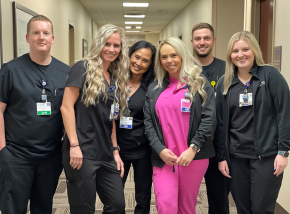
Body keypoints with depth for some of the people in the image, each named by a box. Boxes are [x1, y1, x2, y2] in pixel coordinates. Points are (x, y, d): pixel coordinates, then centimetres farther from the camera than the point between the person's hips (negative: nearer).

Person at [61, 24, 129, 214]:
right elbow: (66, 107, -13)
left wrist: (115, 150, 14)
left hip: (106, 155, 7)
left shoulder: (115, 78, 15)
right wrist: (74, 145, -18)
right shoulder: (84, 68, -7)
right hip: (82, 153, -7)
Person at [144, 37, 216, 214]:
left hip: (194, 157, -1)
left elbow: (209, 118, -5)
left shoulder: (201, 85, 4)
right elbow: (148, 122, 7)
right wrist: (160, 149, -7)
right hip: (164, 158, 2)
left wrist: (193, 148, -14)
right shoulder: (154, 89, 12)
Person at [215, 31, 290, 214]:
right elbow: (221, 122, 7)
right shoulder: (224, 84, 6)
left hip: (267, 155, -3)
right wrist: (222, 156, 5)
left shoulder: (271, 75, -4)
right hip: (236, 156, 4)